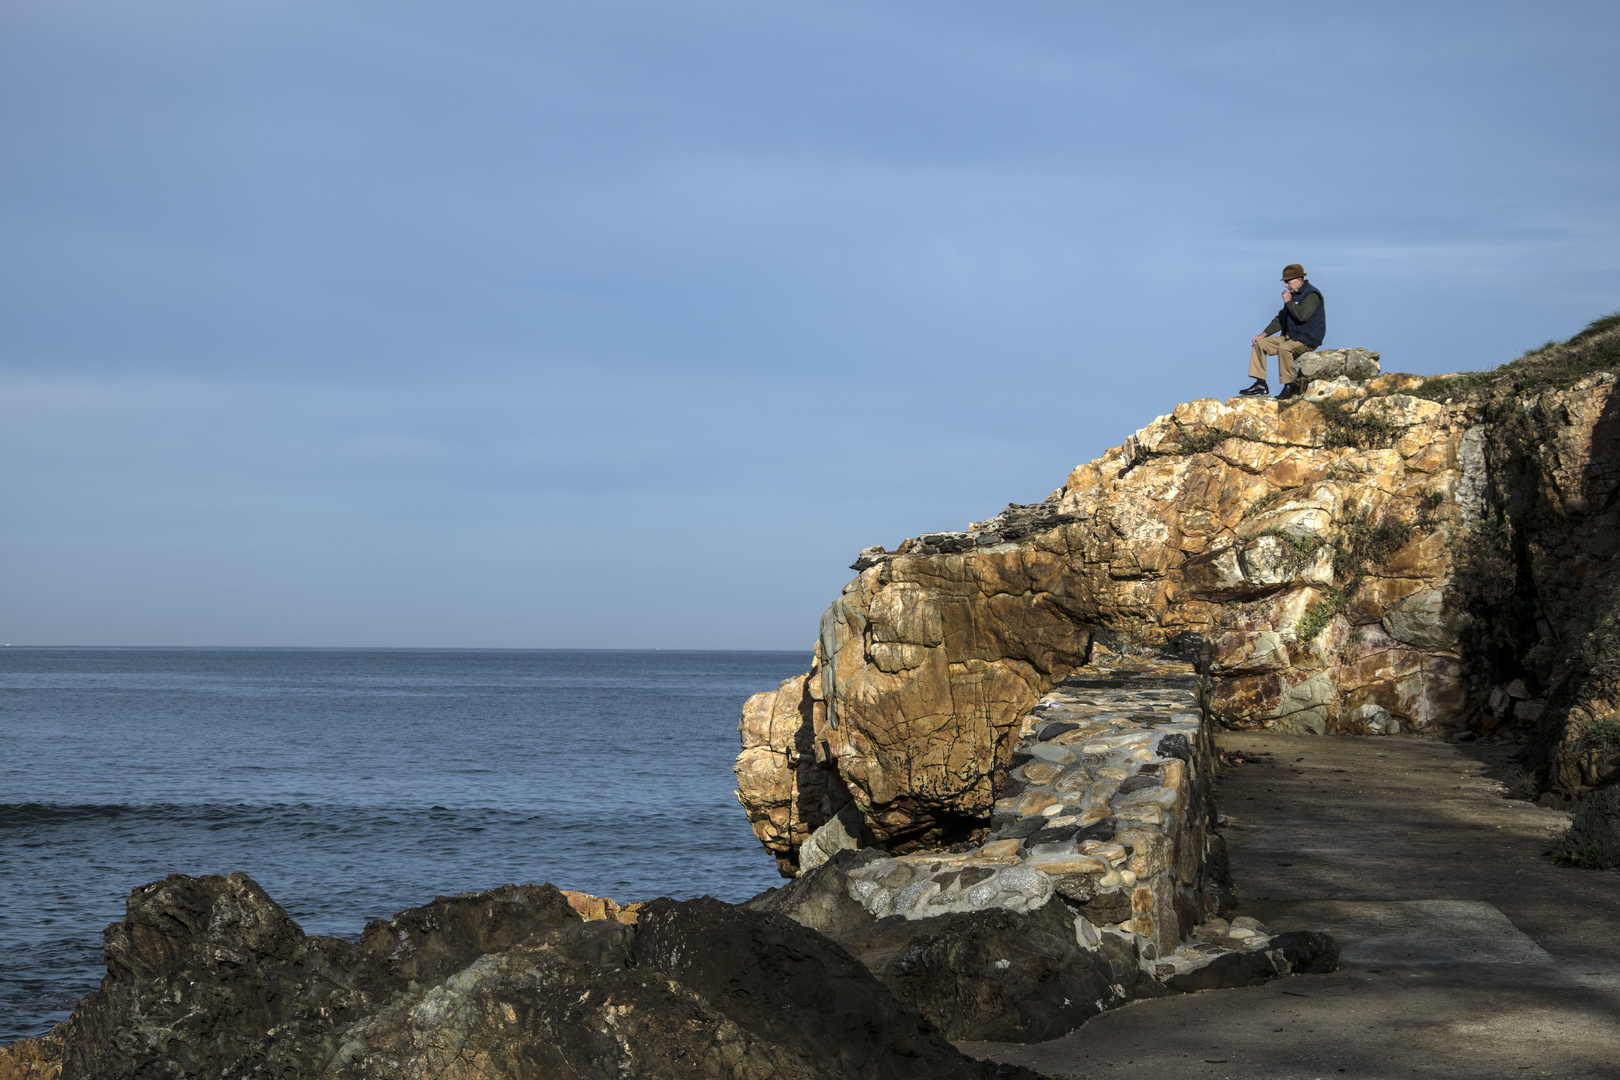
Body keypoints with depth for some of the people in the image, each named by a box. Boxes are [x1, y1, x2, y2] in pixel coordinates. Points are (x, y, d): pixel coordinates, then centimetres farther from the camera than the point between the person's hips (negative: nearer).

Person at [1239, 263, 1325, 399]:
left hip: (1308, 339, -10)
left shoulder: (1311, 294, -14)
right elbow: (1281, 318, 21)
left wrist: (1288, 301, -15)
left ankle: (1289, 386, -27)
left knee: (1284, 348, -37)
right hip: (1290, 337, 10)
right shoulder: (1293, 294, 15)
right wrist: (1264, 334, 11)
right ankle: (1260, 384, -1)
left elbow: (1302, 315, -30)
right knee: (1259, 343, 4)